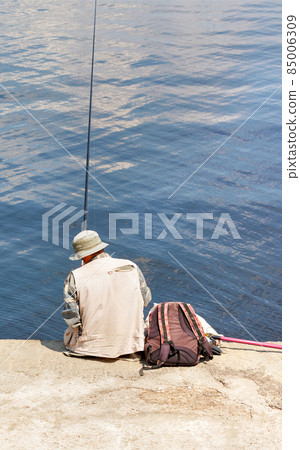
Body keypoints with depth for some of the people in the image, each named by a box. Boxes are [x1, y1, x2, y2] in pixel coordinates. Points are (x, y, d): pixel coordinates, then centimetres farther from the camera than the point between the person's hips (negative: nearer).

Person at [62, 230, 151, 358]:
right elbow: (145, 299, 9)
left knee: (68, 333, 32)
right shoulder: (131, 267, -4)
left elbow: (71, 318, -11)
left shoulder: (74, 277, -11)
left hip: (90, 346, -1)